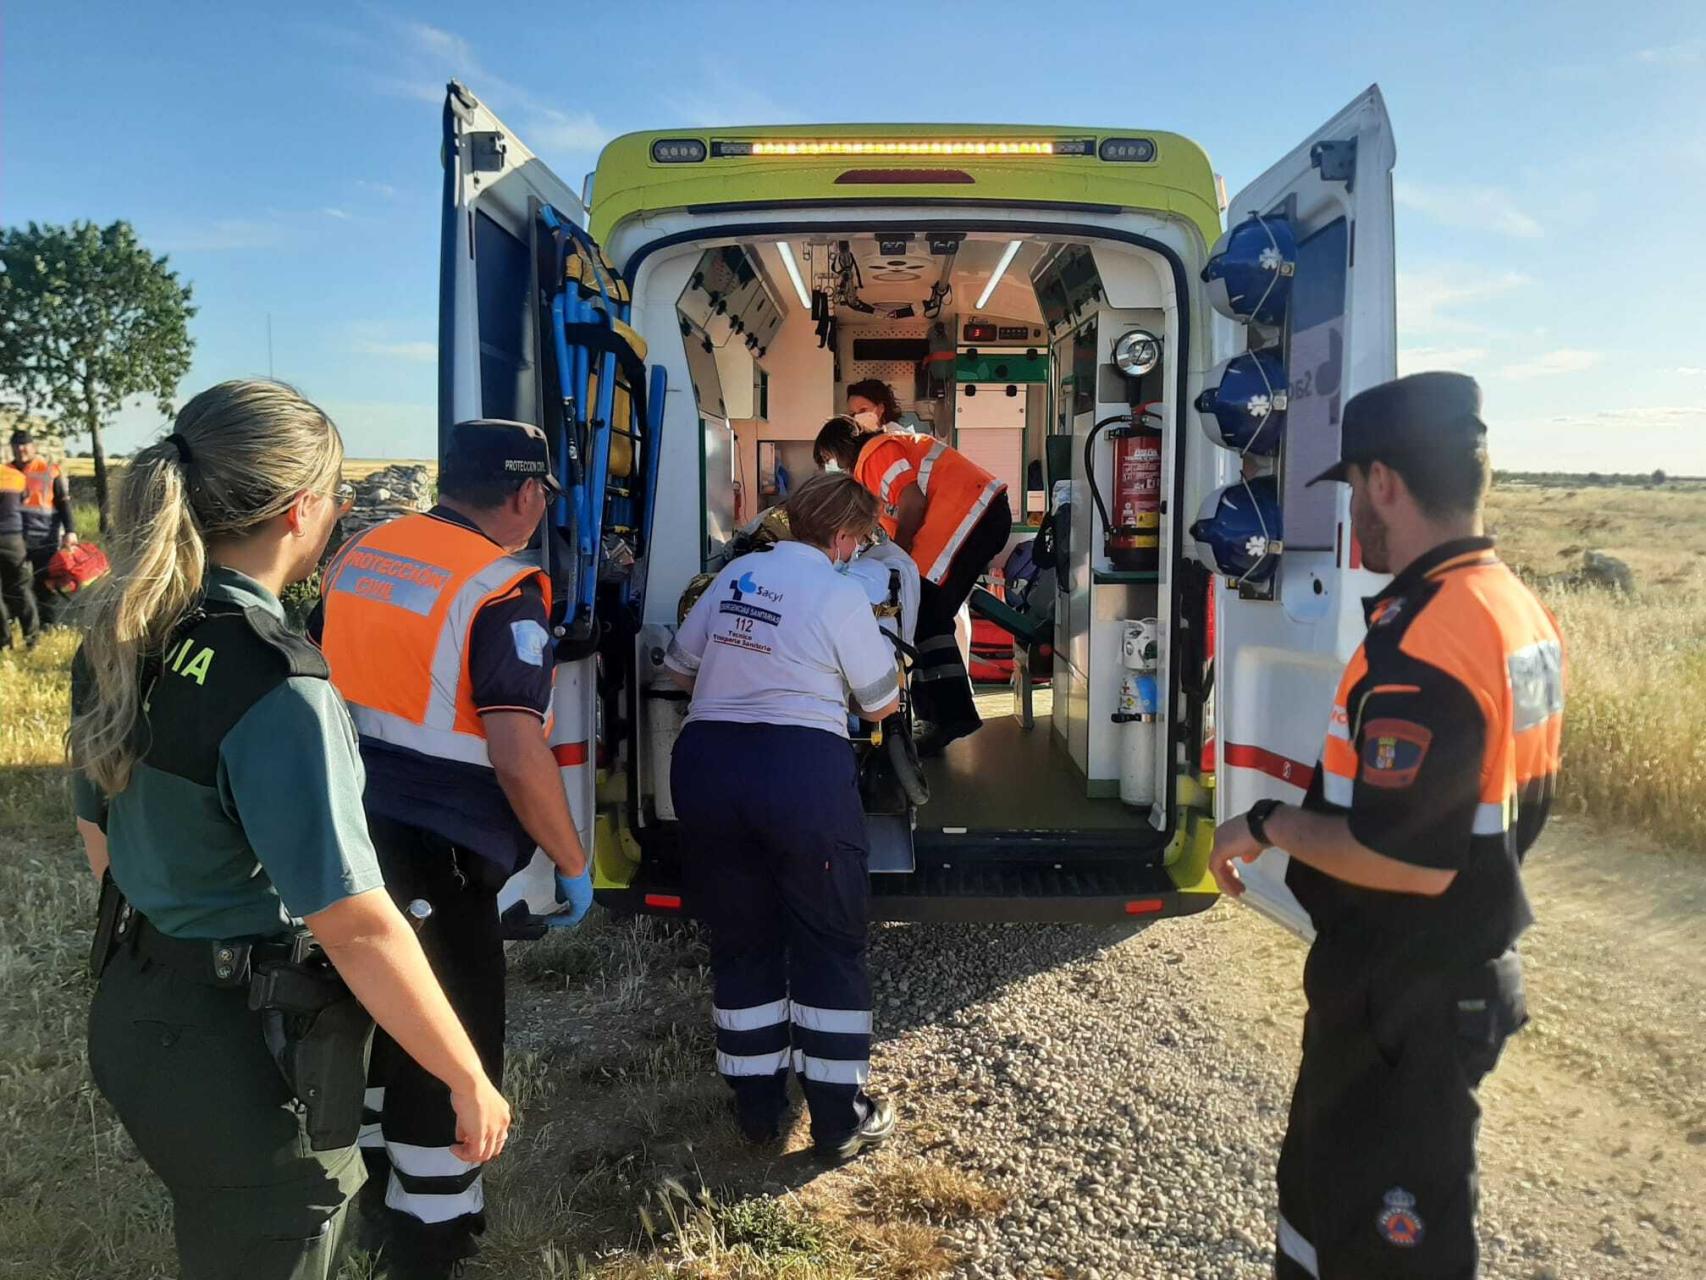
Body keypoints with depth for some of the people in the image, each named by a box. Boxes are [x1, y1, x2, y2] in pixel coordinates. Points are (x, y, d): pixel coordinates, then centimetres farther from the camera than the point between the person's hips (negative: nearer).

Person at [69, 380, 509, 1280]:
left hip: (134, 1012, 8)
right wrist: (470, 1080, -16)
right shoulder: (275, 688, -27)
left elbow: (100, 829, 11)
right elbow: (355, 926, -26)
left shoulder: (123, 639, -1)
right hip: (244, 1047, -8)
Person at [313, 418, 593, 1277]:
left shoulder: (358, 555, 7)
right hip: (436, 849, -8)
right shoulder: (502, 593, -17)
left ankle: (376, 1184, 44)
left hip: (344, 827, 8)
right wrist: (573, 864, -10)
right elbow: (518, 757, -23)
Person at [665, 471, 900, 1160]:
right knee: (831, 943, 10)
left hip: (706, 761, 5)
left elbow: (679, 666, 19)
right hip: (801, 766, -5)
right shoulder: (839, 594, -6)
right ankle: (839, 1119, 18)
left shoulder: (734, 575, 10)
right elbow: (883, 703, 2)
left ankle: (757, 1106, 27)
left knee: (741, 940, 17)